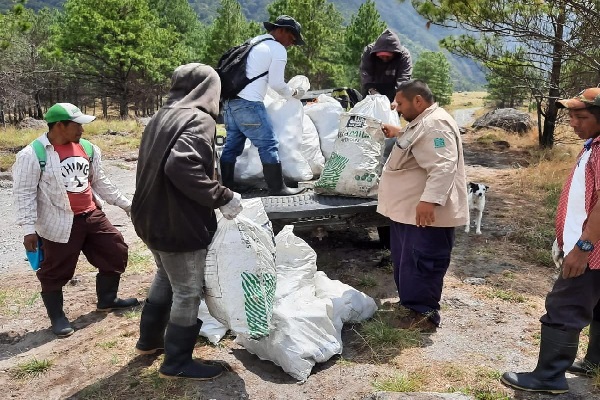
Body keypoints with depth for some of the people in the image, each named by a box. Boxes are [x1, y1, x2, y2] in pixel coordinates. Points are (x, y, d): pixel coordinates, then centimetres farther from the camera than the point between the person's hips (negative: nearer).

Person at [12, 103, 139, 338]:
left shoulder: (88, 149, 5)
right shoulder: (32, 155, -13)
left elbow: (100, 182, 16)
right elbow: (24, 193, -11)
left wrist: (125, 204, 18)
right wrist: (29, 228, -16)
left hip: (92, 216, 6)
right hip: (60, 224, -6)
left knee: (115, 252, 13)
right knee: (56, 271, 6)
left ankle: (107, 300, 32)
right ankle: (57, 317, 26)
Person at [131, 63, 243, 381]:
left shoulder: (162, 117, 11)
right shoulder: (198, 119, -17)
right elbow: (181, 166, -33)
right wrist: (223, 198, -24)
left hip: (151, 217, 9)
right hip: (178, 223, -9)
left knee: (166, 277, 28)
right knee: (188, 292, 6)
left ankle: (149, 339, 42)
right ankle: (177, 363, 19)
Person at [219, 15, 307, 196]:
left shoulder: (254, 41, 22)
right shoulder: (278, 49, -3)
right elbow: (276, 83, -4)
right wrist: (294, 93, 11)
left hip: (229, 99, 9)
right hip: (248, 102, -9)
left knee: (232, 144, 14)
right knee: (268, 145, -4)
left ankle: (227, 186, 19)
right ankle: (277, 188, 0)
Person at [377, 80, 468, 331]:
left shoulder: (435, 124, -20)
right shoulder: (422, 122, 15)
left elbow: (443, 167, -30)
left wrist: (429, 200, -37)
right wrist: (398, 134, 25)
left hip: (426, 211, -11)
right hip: (409, 208, 11)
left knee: (422, 263, -4)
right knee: (407, 260, 19)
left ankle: (424, 314, 6)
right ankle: (410, 300, 32)